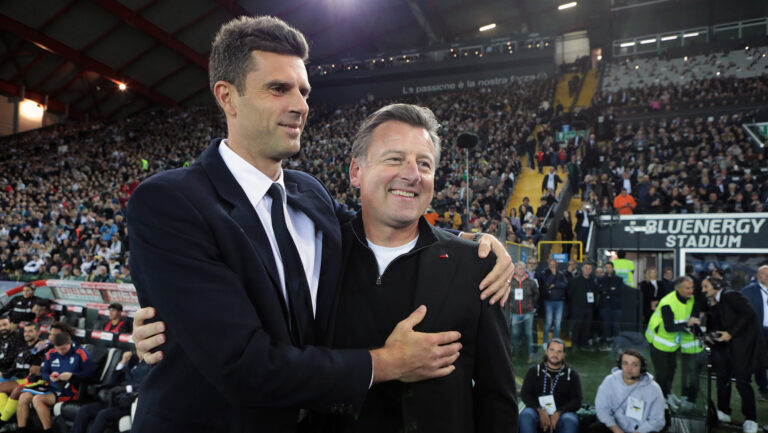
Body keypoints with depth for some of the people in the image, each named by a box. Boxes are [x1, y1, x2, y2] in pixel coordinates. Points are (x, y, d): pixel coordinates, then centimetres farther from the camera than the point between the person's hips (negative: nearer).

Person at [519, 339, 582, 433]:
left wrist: (558, 413, -15)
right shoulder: (534, 371, 13)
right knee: (525, 416, -34)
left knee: (570, 421, -36)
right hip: (537, 410, 0)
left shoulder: (571, 374, 12)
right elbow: (525, 394, 4)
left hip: (562, 412, 0)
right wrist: (540, 411, -15)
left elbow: (576, 401, 3)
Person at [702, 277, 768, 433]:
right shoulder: (712, 305, 11)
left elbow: (749, 314, -19)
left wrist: (731, 333, -21)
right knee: (722, 377, 11)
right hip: (723, 346, 8)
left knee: (742, 381, -6)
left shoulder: (731, 296, -12)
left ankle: (750, 419, 9)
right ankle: (724, 412, 25)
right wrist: (709, 336, -3)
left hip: (742, 344, -8)